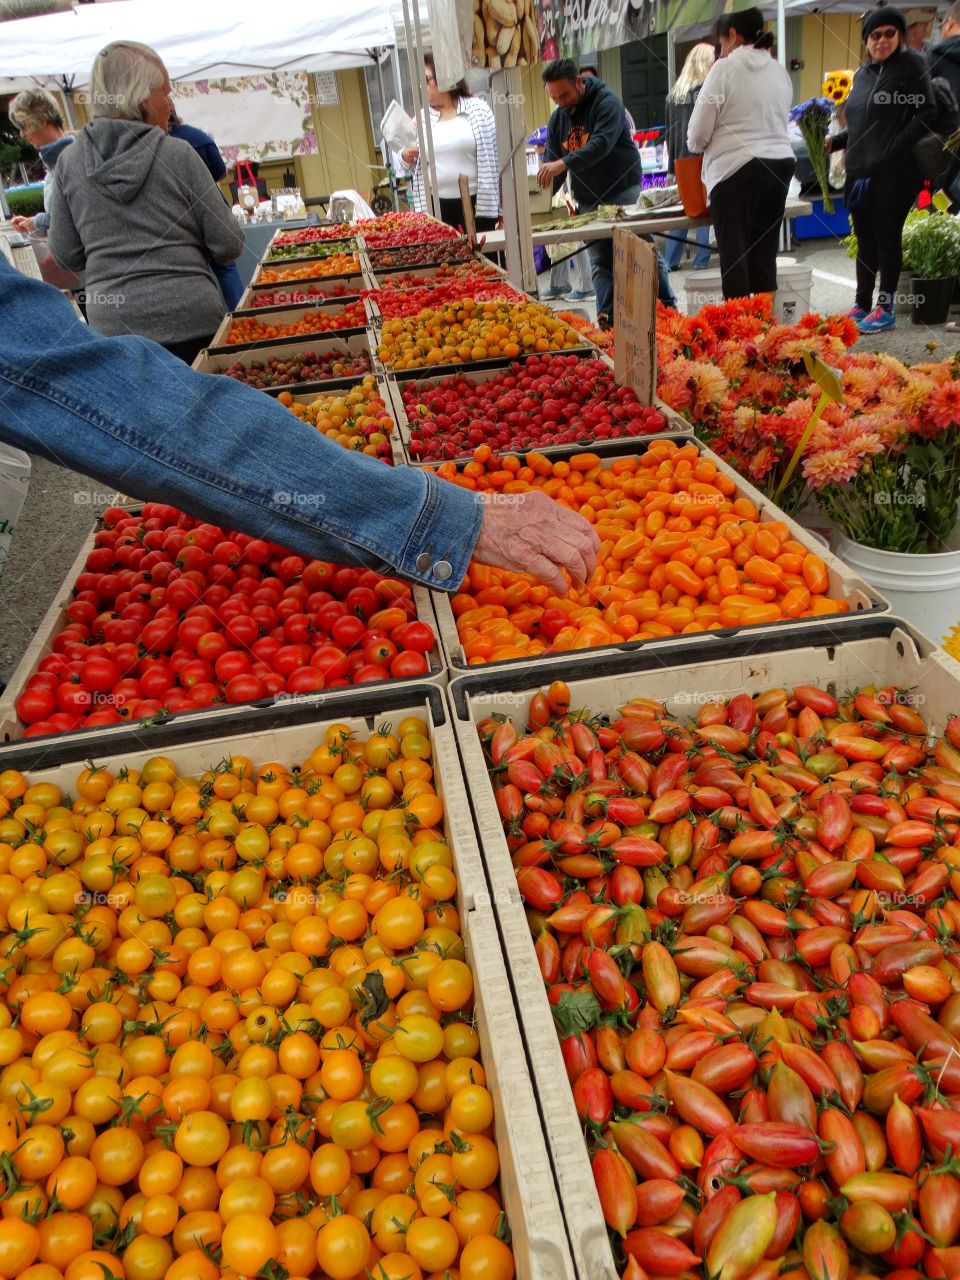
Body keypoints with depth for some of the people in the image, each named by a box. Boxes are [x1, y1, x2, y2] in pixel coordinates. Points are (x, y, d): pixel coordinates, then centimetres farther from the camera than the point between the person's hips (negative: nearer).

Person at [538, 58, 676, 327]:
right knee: (601, 265, 3)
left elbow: (602, 143, -28)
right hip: (588, 202, 6)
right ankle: (608, 323, 2)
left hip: (624, 193, -5)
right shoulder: (557, 118, 9)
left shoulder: (607, 102, -11)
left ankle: (668, 309, 6)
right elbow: (549, 163, 11)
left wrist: (564, 163, -40)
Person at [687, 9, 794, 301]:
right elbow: (779, 122, 18)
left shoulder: (725, 68, -4)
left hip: (738, 169, -7)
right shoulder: (779, 71, 16)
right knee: (765, 256, 8)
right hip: (780, 164, 7)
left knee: (734, 256, -4)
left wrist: (696, 147, 15)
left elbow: (698, 133, -5)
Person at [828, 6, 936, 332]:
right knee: (865, 240, 9)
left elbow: (927, 113, -9)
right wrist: (834, 141, 7)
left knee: (887, 238, -3)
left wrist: (895, 148, -18)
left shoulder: (911, 64, -2)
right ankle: (862, 305, 15)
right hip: (859, 172, 6)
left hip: (893, 172, -6)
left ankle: (885, 309, 1)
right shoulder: (862, 74, 16)